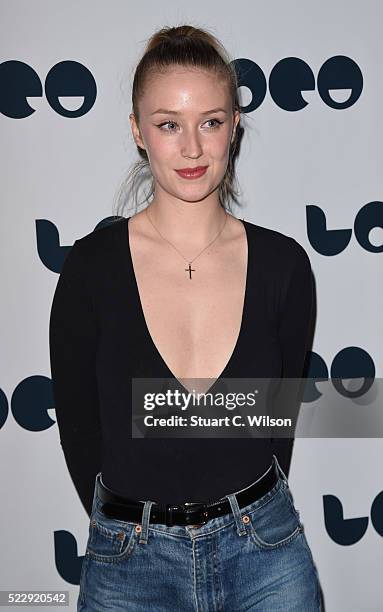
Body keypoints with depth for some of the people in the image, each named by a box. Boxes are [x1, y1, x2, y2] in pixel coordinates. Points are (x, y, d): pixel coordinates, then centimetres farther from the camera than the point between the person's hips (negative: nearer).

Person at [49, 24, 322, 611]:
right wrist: (136, 529, 5)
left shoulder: (283, 264, -7)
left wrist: (247, 519, 9)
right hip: (128, 564, -1)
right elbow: (79, 429, -3)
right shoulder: (91, 265, -12)